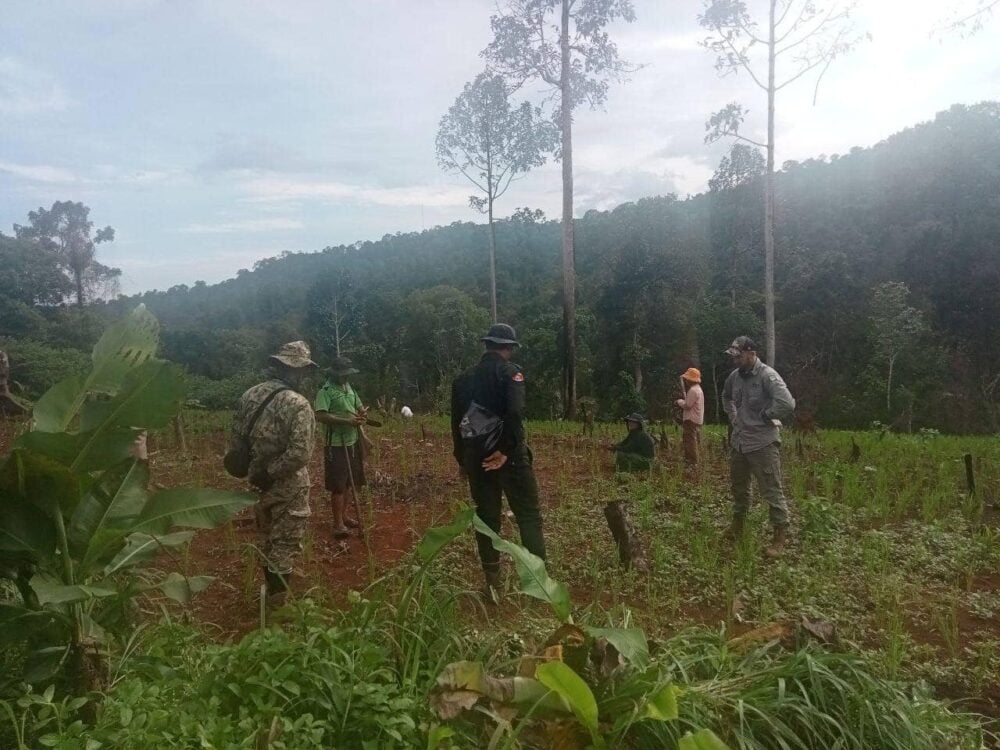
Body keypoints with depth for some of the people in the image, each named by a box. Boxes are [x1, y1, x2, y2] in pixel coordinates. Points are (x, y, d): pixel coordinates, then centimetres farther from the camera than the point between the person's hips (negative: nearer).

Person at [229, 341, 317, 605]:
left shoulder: (250, 395, 1)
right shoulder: (298, 404, -22)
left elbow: (236, 439, 8)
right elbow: (300, 453, -30)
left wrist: (254, 470, 14)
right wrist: (272, 472, -18)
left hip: (258, 482, 7)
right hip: (287, 486, -7)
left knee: (267, 538, 24)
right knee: (285, 543, 7)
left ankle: (270, 588, 41)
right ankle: (277, 601, 17)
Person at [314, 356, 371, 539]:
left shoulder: (349, 388, 12)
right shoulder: (326, 391, -14)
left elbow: (360, 407, 19)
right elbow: (320, 416, -25)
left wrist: (363, 414, -6)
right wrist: (347, 421, -27)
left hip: (352, 441, 8)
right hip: (336, 444, -8)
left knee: (348, 483, 16)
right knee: (338, 485, -6)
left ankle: (342, 516, 29)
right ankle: (338, 524, 1)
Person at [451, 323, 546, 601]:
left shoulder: (464, 378, 10)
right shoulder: (511, 372, -7)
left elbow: (457, 421, 13)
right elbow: (515, 414, -23)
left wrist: (462, 459, 20)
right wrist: (506, 450, -18)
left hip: (476, 458, 5)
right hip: (509, 456, -5)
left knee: (487, 518, 12)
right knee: (528, 516, 5)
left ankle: (493, 583, 16)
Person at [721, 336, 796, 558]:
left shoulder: (767, 376, -18)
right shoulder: (735, 376, 3)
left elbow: (787, 404, -30)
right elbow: (726, 396, 26)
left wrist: (765, 416, -15)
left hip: (763, 444, -8)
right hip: (738, 442, 8)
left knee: (772, 491, -1)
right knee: (738, 486, 21)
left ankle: (779, 537, 9)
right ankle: (737, 525, 39)